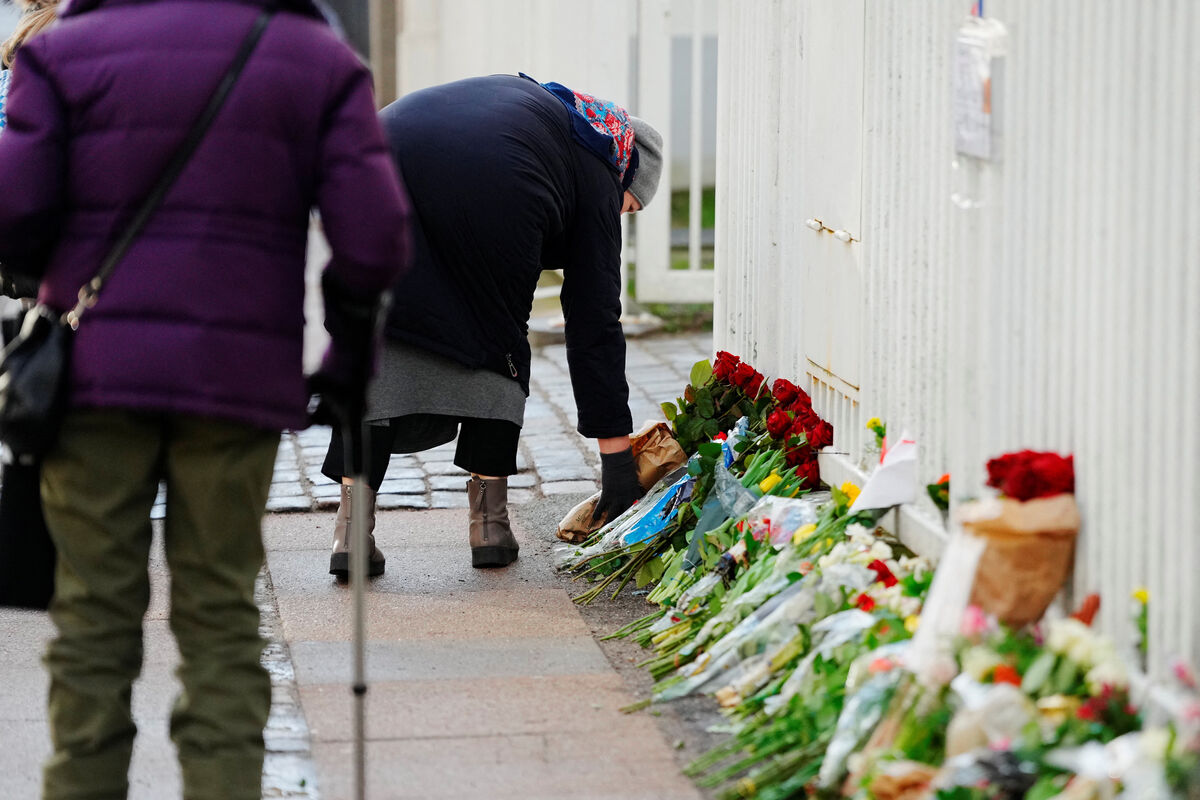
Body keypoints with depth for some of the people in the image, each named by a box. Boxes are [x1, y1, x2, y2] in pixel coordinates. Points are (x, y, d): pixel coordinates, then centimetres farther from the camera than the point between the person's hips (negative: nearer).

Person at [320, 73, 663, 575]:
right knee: (498, 343, 18)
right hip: (484, 190, -4)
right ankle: (489, 522, 18)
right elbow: (595, 325, 22)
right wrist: (617, 455, 24)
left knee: (377, 344, 11)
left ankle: (353, 529, 2)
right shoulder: (597, 177, 24)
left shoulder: (525, 98, 40)